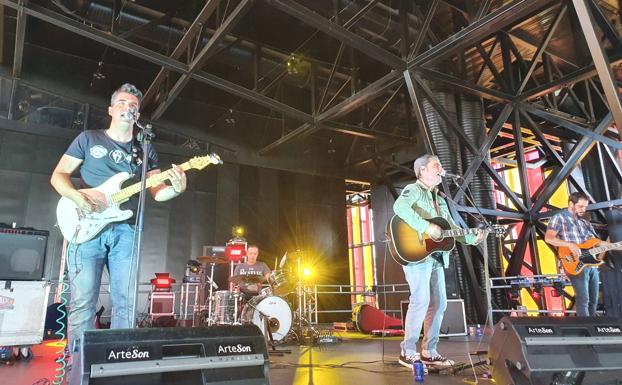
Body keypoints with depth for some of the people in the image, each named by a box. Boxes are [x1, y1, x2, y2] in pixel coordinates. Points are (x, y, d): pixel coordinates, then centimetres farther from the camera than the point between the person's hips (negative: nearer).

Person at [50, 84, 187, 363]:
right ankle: (78, 365, 4)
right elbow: (59, 174, 8)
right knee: (83, 302, -6)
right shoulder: (88, 138, 11)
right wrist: (76, 196, -12)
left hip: (125, 231, 3)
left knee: (125, 303, 2)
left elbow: (157, 192, 10)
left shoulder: (145, 150, 17)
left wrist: (176, 188, -13)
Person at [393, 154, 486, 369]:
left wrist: (472, 239, 8)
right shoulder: (413, 190, -2)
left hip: (437, 257, 9)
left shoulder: (439, 199, 25)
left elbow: (452, 228, 24)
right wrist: (426, 227, -26)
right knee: (421, 300, -15)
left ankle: (429, 352, 18)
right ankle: (408, 352, -5)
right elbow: (399, 207, -25)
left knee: (439, 303, 8)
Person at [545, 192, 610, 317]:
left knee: (593, 300, 12)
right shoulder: (559, 218, -3)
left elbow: (596, 241, 19)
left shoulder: (585, 222, 20)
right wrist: (570, 244, -24)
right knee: (583, 300, -10)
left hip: (592, 264, 8)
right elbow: (548, 238, -15)